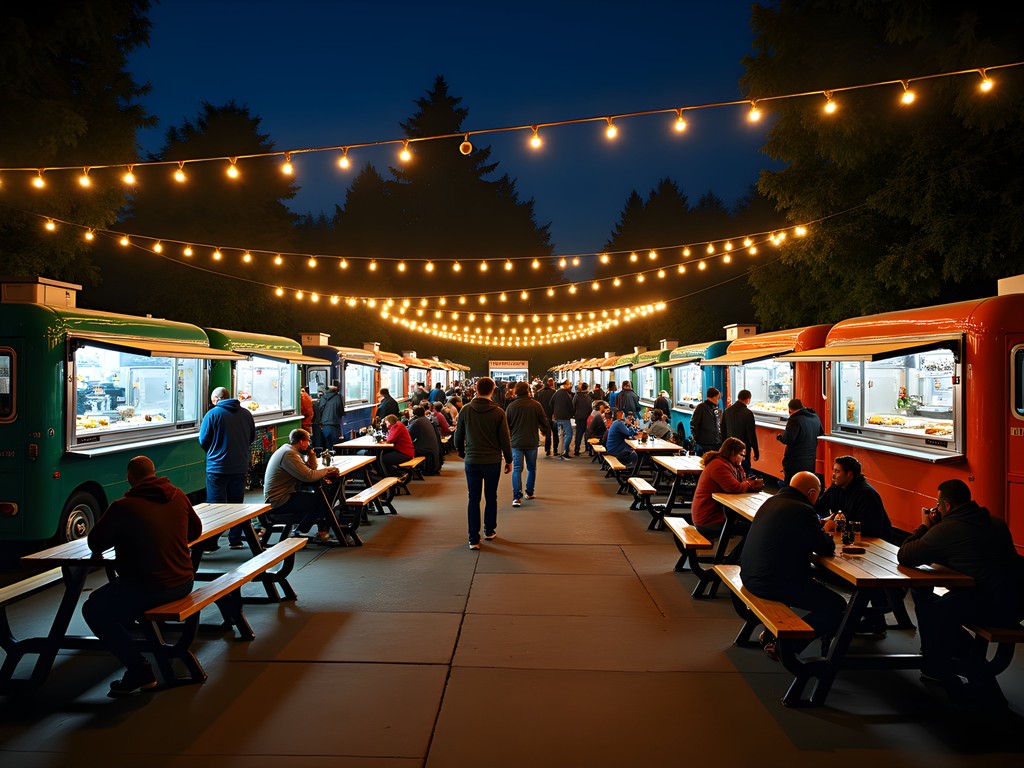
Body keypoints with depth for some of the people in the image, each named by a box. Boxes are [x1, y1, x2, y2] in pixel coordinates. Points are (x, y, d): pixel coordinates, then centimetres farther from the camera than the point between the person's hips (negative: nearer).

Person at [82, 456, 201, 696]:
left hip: (150, 588, -7)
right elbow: (195, 531, 15)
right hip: (183, 583, 7)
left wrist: (119, 537, 17)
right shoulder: (178, 496, 2)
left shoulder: (123, 507, -14)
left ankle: (139, 670, 4)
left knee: (93, 610, 9)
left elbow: (95, 544, -2)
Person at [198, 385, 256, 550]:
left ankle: (211, 542, 3)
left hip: (217, 467, -4)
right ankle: (235, 540, 16)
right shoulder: (246, 413, 3)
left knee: (215, 505, 2)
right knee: (236, 503, 12)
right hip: (240, 466, 4)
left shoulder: (213, 414, -9)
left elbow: (203, 441, -4)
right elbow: (252, 438, 13)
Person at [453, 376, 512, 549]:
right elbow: (505, 439, -5)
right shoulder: (498, 412, -9)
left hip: (472, 461, 1)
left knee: (473, 498, 6)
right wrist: (509, 460, 7)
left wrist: (462, 453, 20)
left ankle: (474, 539, 4)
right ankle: (489, 531, 28)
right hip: (493, 461, -1)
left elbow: (458, 437, 2)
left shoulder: (466, 410, -5)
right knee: (491, 497, 15)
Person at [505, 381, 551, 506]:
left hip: (516, 442, 0)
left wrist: (510, 435, 24)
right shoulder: (536, 405, -8)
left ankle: (517, 496, -11)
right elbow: (544, 422, -2)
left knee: (517, 469, 0)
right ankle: (530, 492, 25)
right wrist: (544, 432, 19)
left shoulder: (511, 406, -6)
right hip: (532, 442, 0)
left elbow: (506, 425, 3)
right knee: (531, 468, 17)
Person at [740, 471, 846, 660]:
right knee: (837, 608, -3)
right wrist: (826, 534, 12)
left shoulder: (771, 502, 11)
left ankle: (771, 632, 29)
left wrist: (818, 527, 16)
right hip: (774, 584, -10)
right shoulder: (803, 511, -16)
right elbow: (827, 548, -10)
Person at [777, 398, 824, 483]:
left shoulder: (795, 420, -18)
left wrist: (779, 437, -6)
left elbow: (787, 439, -25)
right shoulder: (815, 418, 8)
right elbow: (820, 433, 26)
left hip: (795, 464, -8)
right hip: (811, 462, 8)